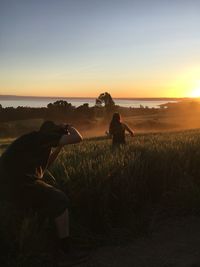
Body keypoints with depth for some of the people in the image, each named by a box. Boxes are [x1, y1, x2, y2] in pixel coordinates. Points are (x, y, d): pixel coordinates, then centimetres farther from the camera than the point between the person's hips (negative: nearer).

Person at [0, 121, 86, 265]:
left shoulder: (35, 140, 22)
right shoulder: (43, 136, -6)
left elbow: (46, 164, 30)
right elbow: (78, 138, -12)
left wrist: (60, 146, 22)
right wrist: (70, 128, 9)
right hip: (20, 184, -10)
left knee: (54, 196, 28)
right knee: (60, 201, 1)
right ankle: (66, 248, 9)